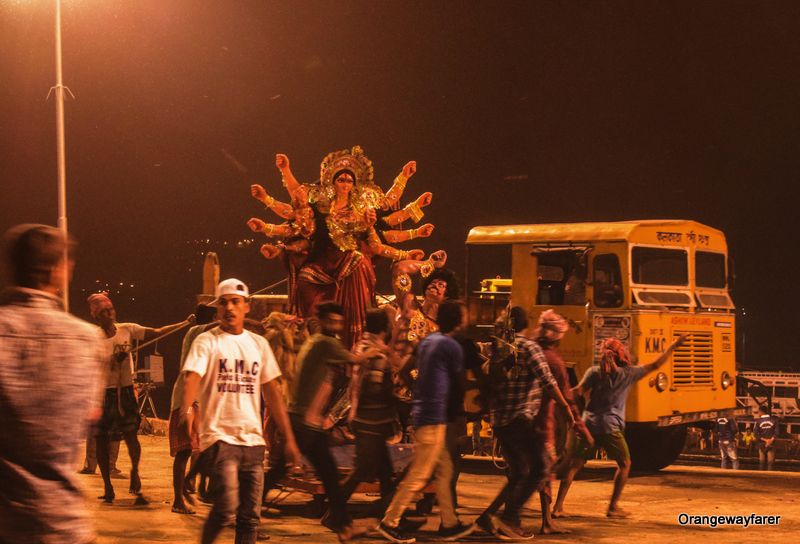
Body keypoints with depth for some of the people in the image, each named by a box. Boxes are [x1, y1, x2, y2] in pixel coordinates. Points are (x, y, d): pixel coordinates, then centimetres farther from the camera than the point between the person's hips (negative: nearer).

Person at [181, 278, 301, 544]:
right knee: (226, 508, -17)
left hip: (253, 439, 5)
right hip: (219, 436, -5)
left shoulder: (259, 344, 13)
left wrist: (289, 438, 11)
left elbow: (272, 392, 16)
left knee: (250, 515, 5)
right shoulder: (207, 341, -2)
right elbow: (192, 376, -19)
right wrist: (187, 408, -41)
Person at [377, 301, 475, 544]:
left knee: (445, 469, 15)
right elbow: (459, 378, 1)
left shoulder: (428, 341, 12)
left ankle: (449, 524, 20)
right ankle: (390, 522, 1)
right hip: (434, 417, -9)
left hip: (423, 412, 9)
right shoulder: (451, 346, -13)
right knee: (419, 475, -3)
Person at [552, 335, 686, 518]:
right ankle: (613, 507, 11)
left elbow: (578, 391, -9)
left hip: (589, 424, 2)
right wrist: (673, 346, 16)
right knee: (624, 464, 16)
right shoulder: (627, 373, 1)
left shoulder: (594, 372, 2)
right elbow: (655, 365, 8)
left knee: (575, 465, 8)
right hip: (610, 427, -2)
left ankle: (558, 507, 2)